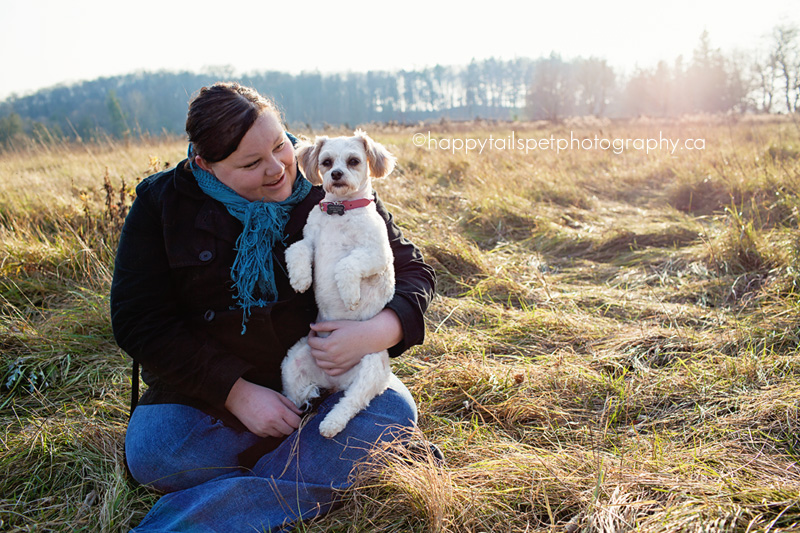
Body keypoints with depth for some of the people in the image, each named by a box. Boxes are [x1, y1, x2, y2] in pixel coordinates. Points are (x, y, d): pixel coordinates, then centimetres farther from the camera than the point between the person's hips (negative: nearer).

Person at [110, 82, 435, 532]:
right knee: (150, 451, -28)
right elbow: (139, 322, -7)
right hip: (213, 389, 1)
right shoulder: (162, 203, -5)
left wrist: (379, 330, -25)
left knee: (393, 411, -28)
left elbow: (413, 269, -1)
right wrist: (236, 393, -18)